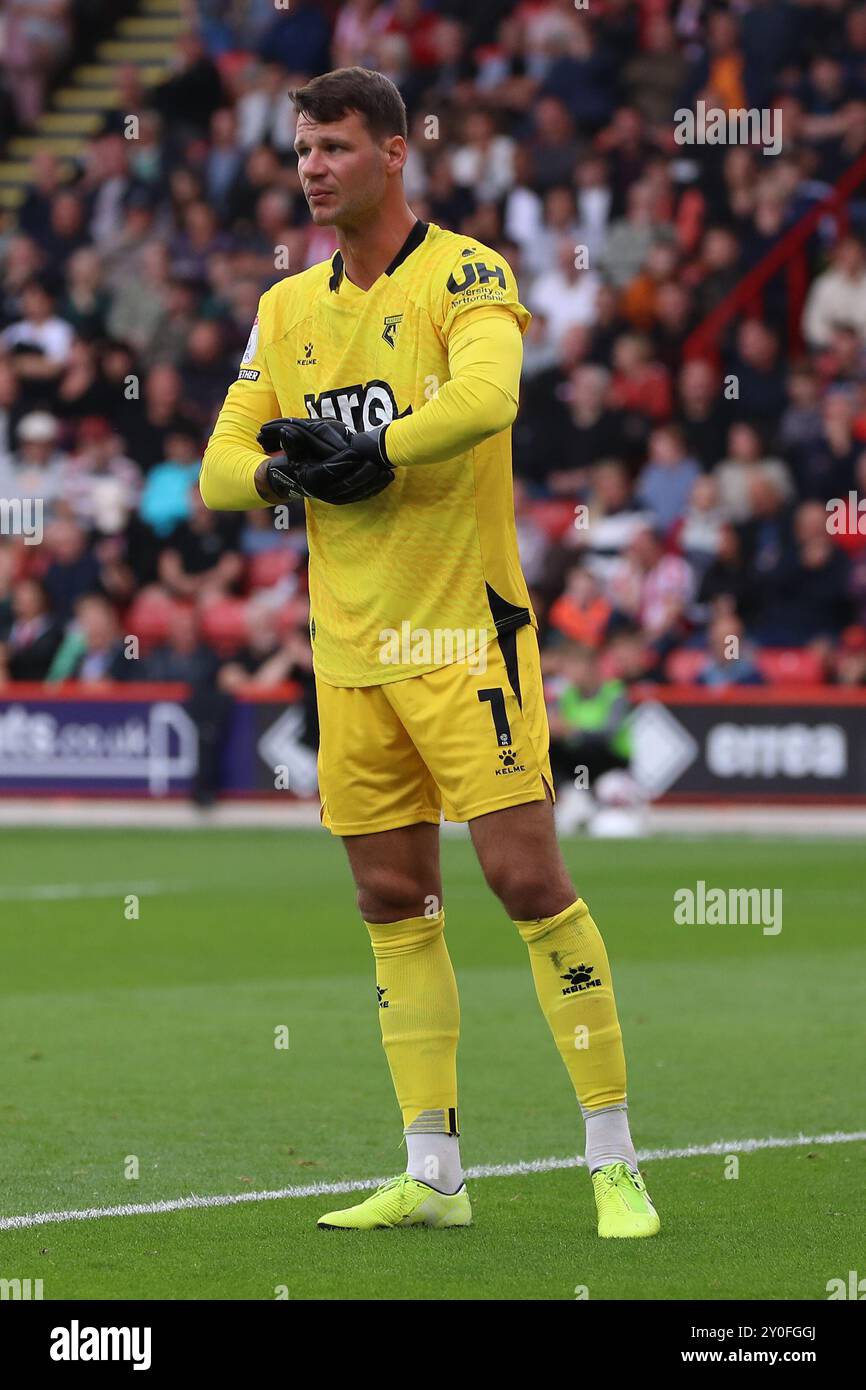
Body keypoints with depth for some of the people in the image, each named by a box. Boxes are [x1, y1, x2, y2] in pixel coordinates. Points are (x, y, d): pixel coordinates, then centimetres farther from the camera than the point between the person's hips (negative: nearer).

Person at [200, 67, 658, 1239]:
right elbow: (221, 467, 11)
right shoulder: (286, 310, 13)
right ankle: (433, 1176, 15)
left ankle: (616, 1164, -4)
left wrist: (366, 448, -19)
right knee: (394, 902, 8)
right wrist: (282, 472, -10)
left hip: (465, 635, -6)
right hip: (348, 649, 6)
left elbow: (485, 396, -28)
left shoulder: (465, 275, -8)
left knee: (527, 878, -10)